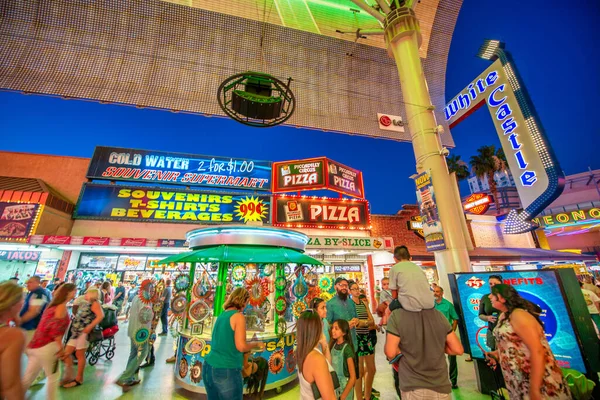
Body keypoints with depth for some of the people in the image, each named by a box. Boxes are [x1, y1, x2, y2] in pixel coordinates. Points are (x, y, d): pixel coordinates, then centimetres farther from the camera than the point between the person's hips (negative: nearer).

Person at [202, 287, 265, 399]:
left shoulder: (221, 316, 11)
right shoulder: (239, 316, -14)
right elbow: (241, 346, -20)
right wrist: (256, 344, -1)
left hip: (209, 368, 8)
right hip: (227, 372, -8)